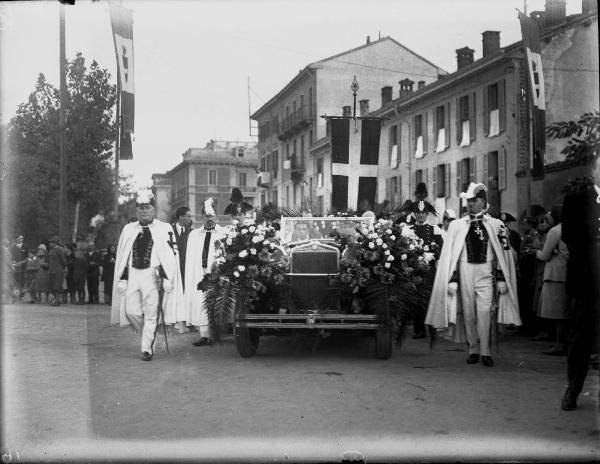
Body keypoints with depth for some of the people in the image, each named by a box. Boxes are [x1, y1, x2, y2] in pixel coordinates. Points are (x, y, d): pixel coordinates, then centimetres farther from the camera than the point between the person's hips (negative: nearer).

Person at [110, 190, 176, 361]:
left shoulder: (163, 229, 3)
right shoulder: (128, 229, 13)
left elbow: (169, 256, -1)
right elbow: (121, 256, 13)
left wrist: (167, 278, -10)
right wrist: (122, 279, 5)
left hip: (152, 274, -3)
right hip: (133, 274, 3)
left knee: (151, 314, -4)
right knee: (131, 311, 0)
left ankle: (147, 349, 4)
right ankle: (149, 336, 24)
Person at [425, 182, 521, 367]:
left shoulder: (496, 225, 4)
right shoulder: (456, 225, 5)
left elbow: (503, 254, 6)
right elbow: (450, 254, 3)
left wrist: (501, 280, 1)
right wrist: (452, 280, -4)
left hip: (486, 272, -1)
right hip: (465, 271, 1)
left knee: (484, 312, -11)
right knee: (468, 314, 4)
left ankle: (485, 352, -4)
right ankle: (473, 350, 15)